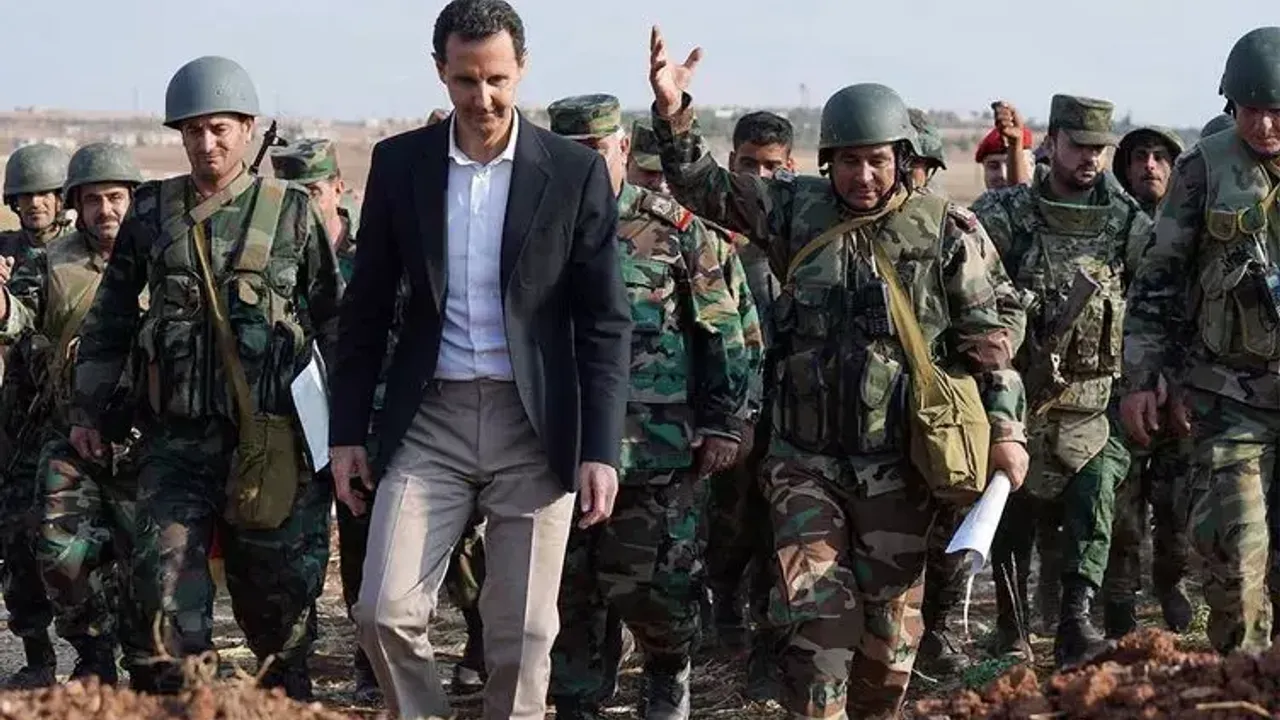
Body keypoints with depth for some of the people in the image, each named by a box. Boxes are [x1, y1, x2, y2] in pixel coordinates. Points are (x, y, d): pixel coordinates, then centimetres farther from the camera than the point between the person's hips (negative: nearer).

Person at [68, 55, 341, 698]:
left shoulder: (291, 211, 3)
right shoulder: (152, 211, 9)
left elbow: (335, 320, 6)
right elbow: (108, 316, 16)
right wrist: (87, 409, 13)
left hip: (272, 434, -1)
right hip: (176, 434, 2)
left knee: (277, 588, 7)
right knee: (165, 578, -7)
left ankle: (286, 696, 25)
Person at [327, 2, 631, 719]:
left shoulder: (576, 172, -3)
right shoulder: (399, 163, 4)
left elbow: (605, 323, -2)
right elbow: (368, 308, 9)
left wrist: (601, 449, -8)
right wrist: (347, 431, 7)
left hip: (534, 425, -2)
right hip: (431, 418, 2)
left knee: (523, 633, 3)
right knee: (386, 611, -6)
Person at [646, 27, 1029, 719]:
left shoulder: (947, 230, -2)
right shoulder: (797, 210, 3)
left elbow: (991, 332, 0)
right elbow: (705, 186, 4)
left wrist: (1005, 427, -6)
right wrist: (673, 114, -11)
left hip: (899, 466, 0)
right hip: (806, 460, 1)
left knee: (889, 630, 10)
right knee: (816, 617, -7)